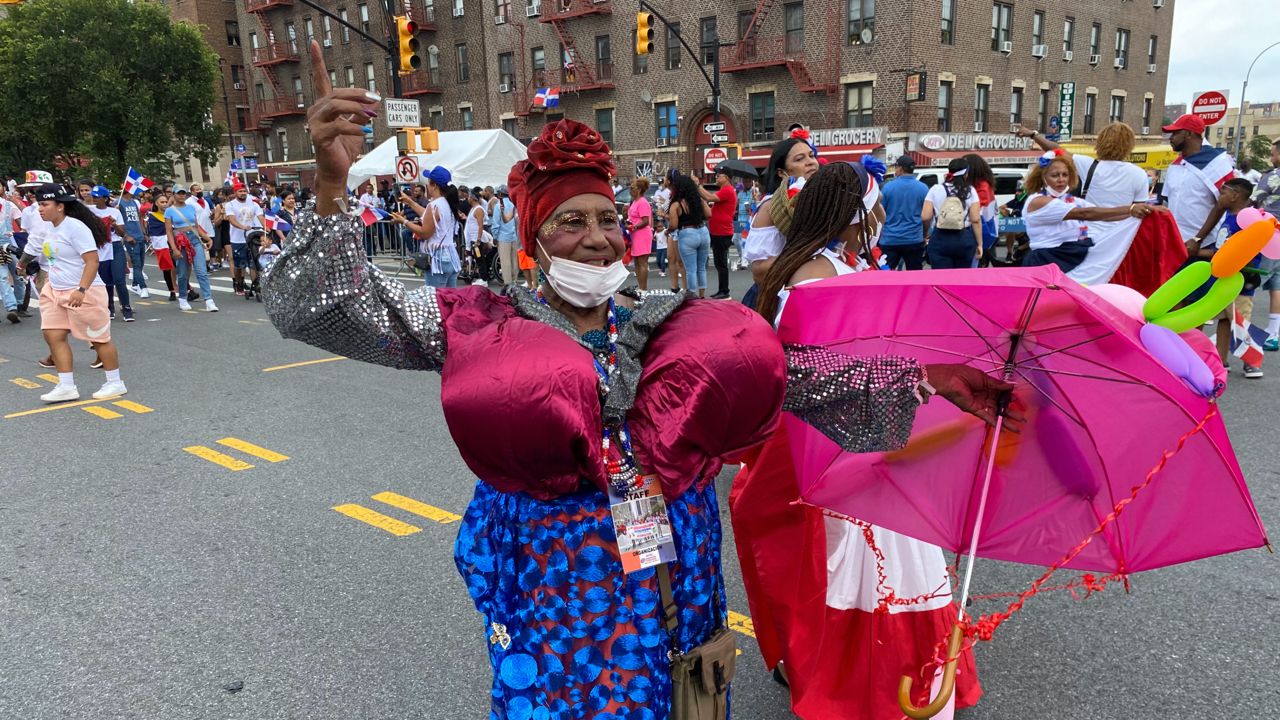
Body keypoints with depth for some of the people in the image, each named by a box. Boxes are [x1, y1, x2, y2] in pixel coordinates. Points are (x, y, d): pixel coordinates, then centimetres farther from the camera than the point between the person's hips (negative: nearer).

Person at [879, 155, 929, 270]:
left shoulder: (888, 187, -5)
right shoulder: (923, 188, -1)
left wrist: (879, 234, 16)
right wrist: (925, 235, 20)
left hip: (890, 240, -1)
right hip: (914, 240, 1)